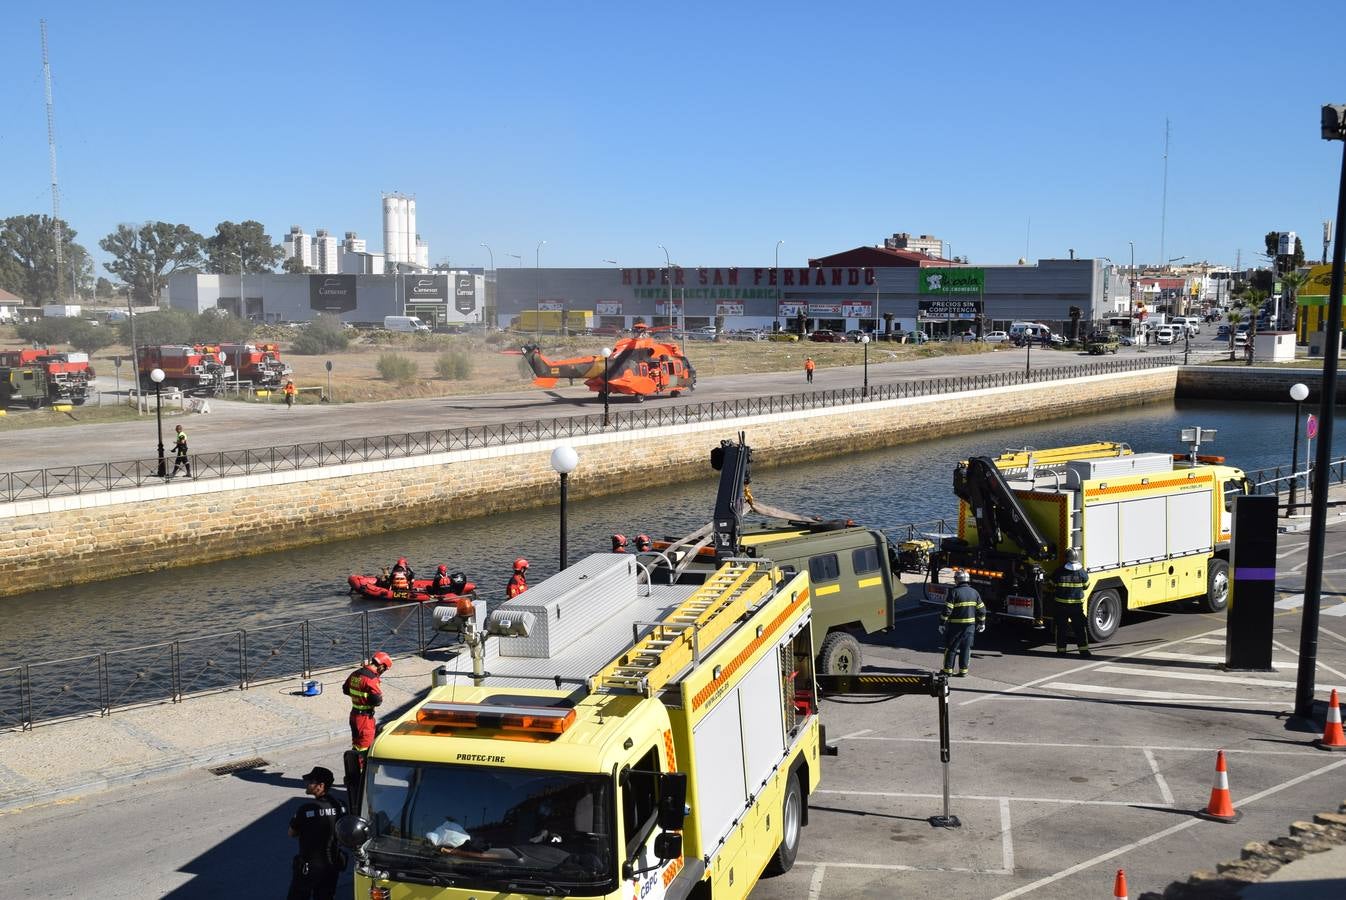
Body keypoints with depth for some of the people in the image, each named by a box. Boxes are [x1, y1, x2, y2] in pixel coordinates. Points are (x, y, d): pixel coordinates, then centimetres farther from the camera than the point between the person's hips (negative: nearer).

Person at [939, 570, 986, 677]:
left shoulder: (954, 592, -12)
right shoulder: (974, 592, 5)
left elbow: (947, 610, -15)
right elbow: (981, 609, 11)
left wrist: (942, 623, -8)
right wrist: (981, 623, 22)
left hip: (955, 624, -4)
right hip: (970, 624, 4)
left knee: (951, 647, 5)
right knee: (966, 648, 9)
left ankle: (948, 670, 8)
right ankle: (963, 670, 10)